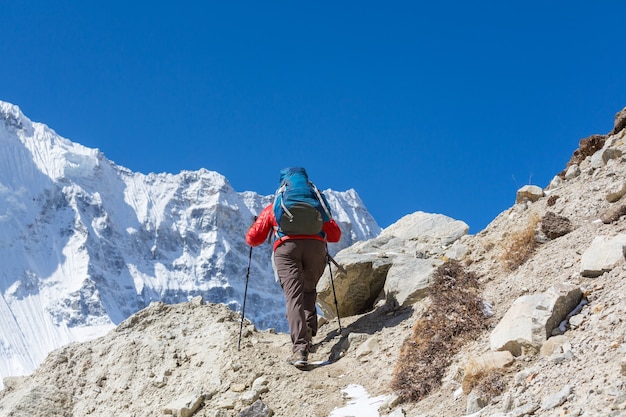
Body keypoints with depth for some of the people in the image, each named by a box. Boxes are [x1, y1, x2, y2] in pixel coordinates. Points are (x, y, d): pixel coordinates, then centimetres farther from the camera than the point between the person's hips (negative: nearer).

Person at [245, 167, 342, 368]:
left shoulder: (273, 207, 28)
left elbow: (253, 239, 22)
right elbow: (335, 235, 27)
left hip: (286, 247, -1)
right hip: (316, 246, 2)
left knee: (294, 297, -10)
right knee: (309, 290, 24)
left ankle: (300, 347, -26)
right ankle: (308, 331, 7)